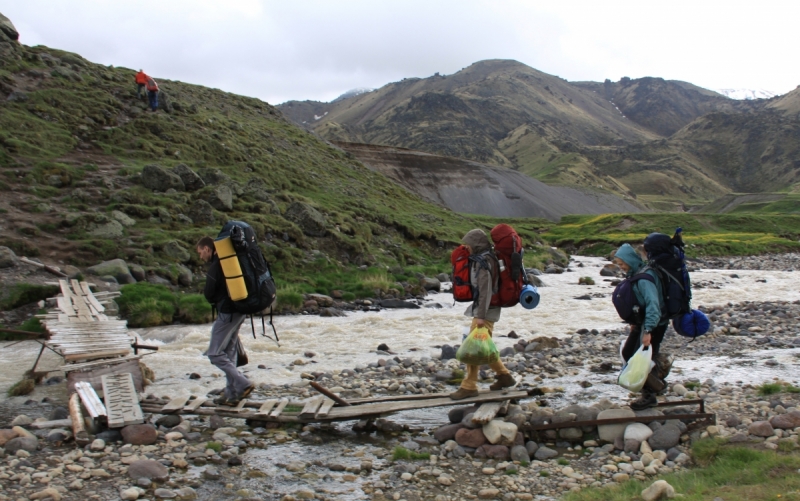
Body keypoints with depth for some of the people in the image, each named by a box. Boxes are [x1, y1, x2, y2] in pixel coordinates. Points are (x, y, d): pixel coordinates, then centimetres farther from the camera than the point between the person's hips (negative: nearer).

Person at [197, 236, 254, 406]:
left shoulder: (215, 266, -13)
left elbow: (209, 293, -13)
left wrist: (215, 302, 8)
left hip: (227, 313, -9)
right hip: (239, 311, 9)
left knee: (215, 353, -3)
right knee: (229, 353, 14)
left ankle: (243, 384, -9)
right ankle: (232, 393, 16)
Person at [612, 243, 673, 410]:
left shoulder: (645, 277, -24)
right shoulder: (634, 274, 7)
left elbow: (653, 304, -31)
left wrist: (648, 330, -34)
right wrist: (635, 322, 21)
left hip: (654, 324, -10)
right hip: (642, 322, 10)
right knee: (628, 353, 12)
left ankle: (649, 396, 13)